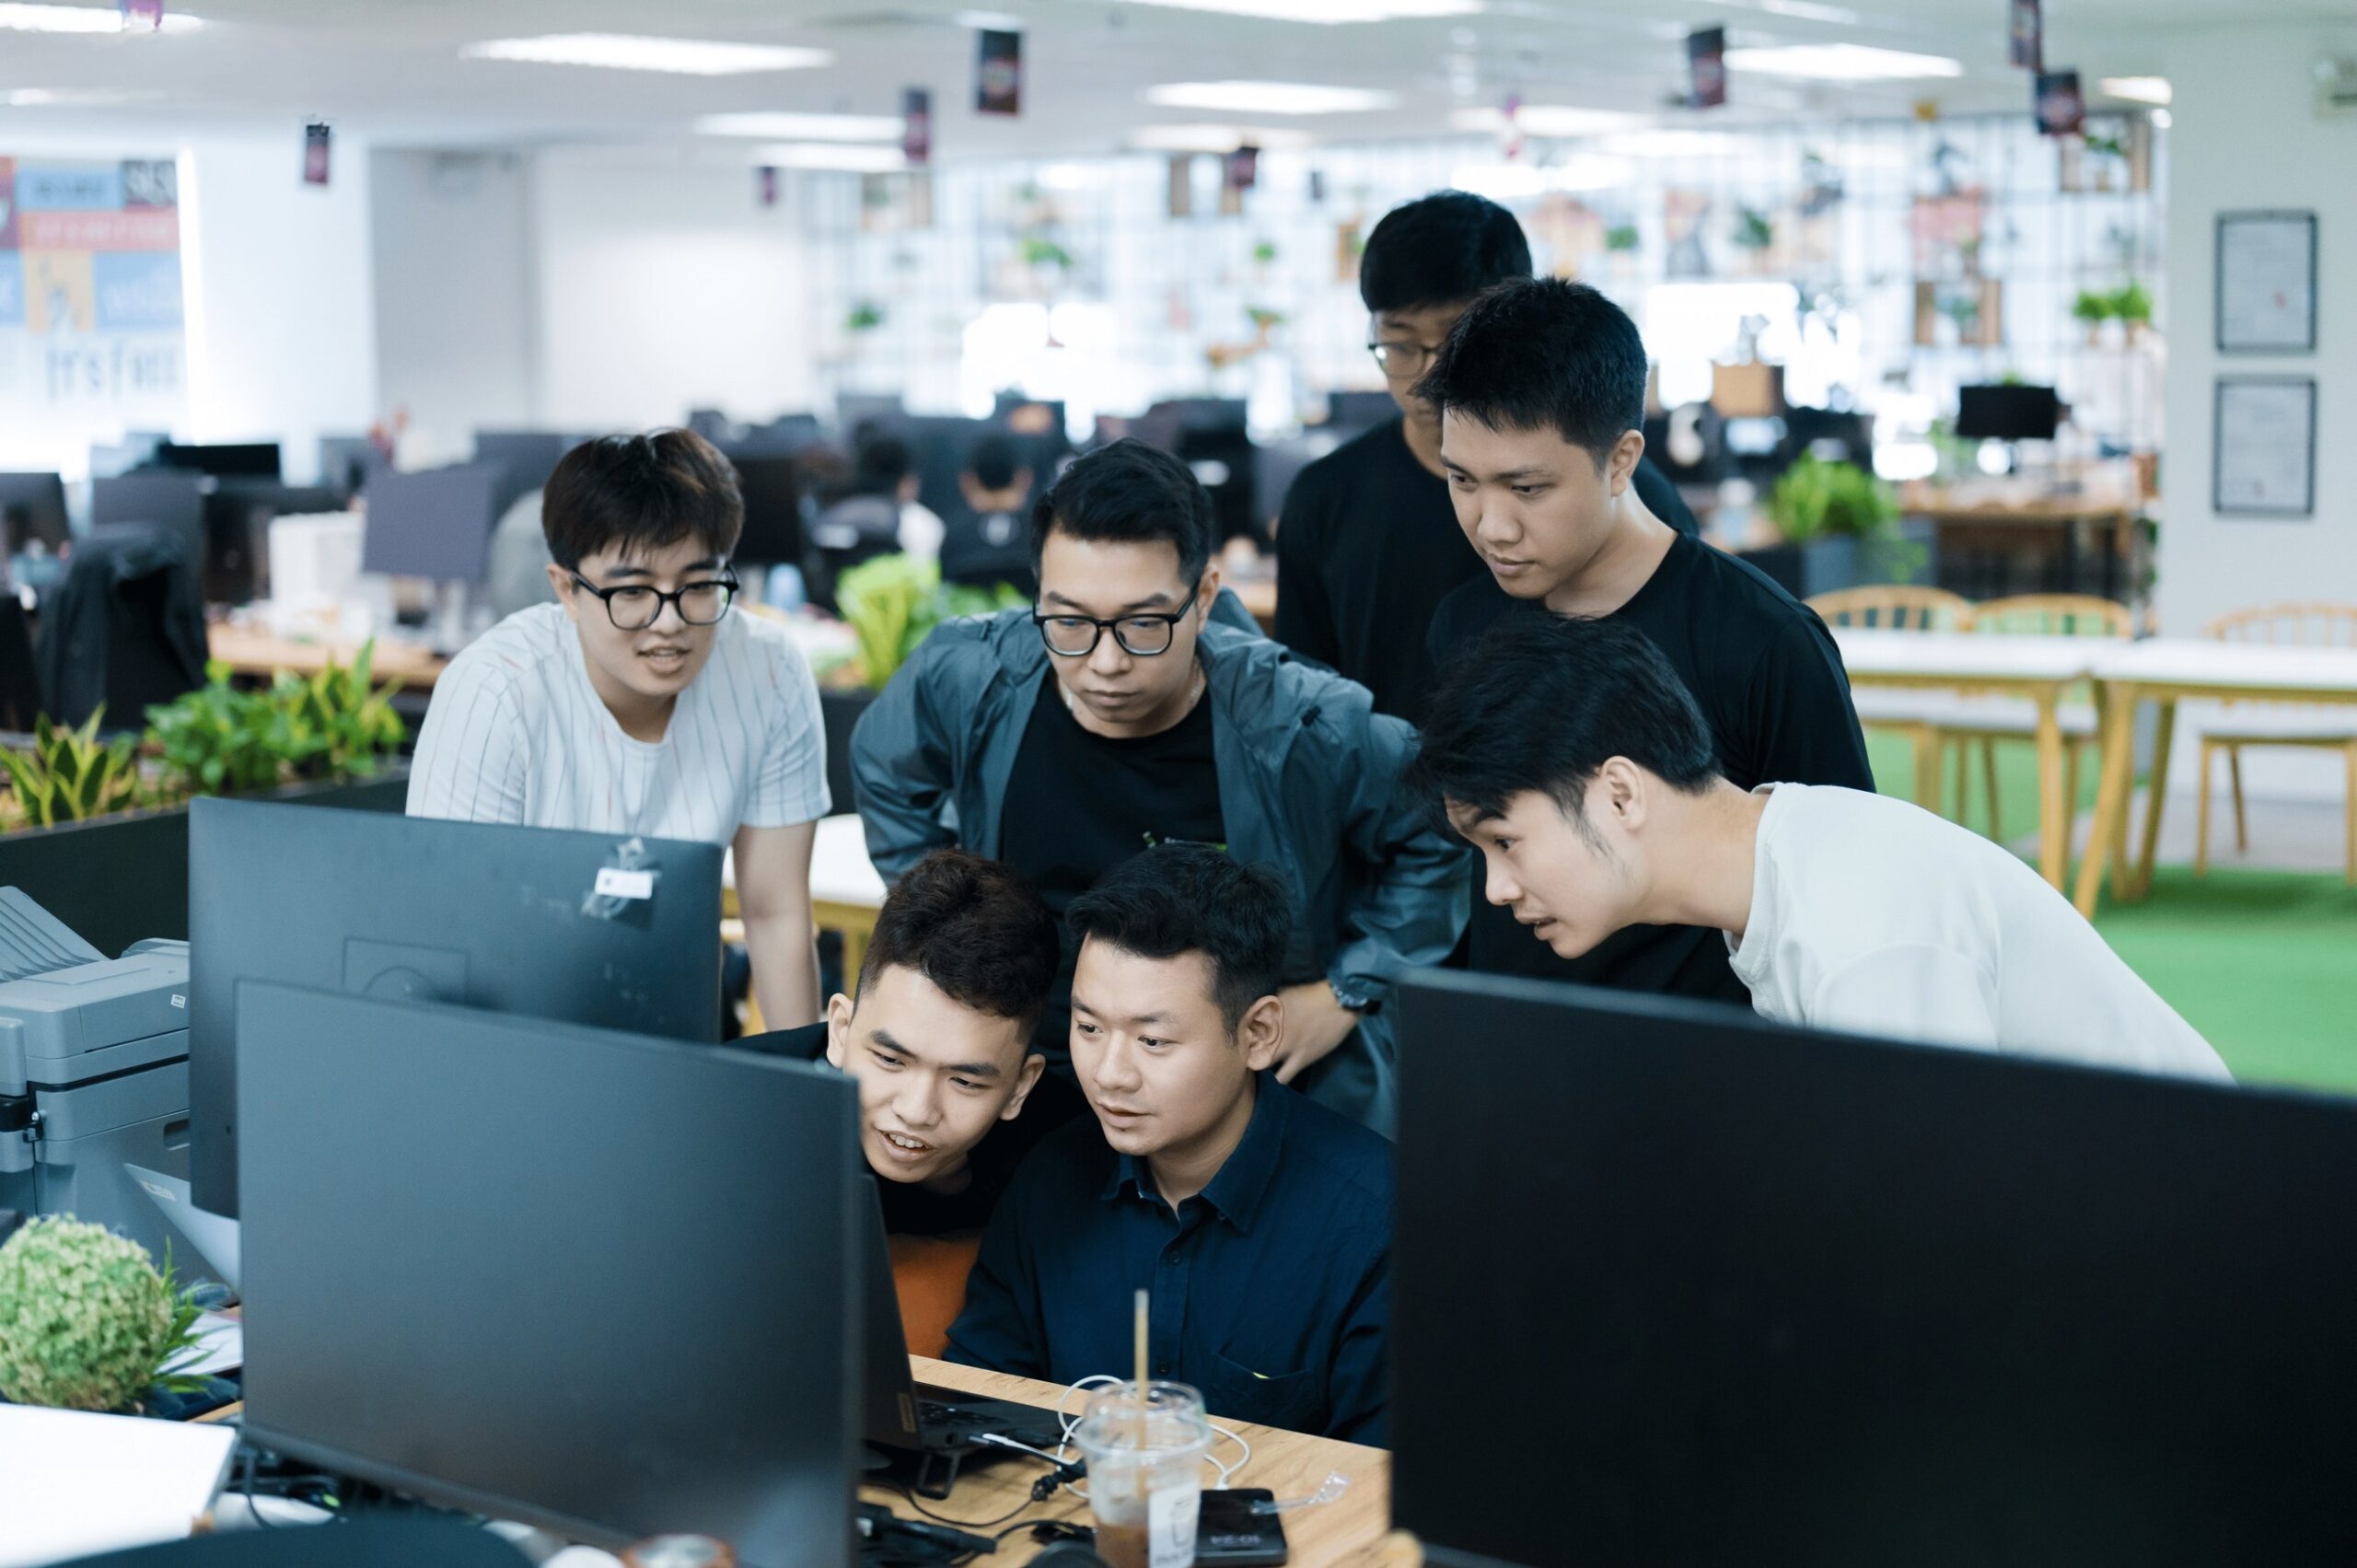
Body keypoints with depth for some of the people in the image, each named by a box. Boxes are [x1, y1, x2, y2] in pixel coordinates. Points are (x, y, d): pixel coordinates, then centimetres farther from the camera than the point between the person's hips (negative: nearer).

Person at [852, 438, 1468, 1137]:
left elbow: (1440, 841, 2)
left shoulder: (1307, 729, -17)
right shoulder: (967, 683, -10)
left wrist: (1346, 993, 0)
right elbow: (882, 767, 15)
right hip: (1028, 1101, 2)